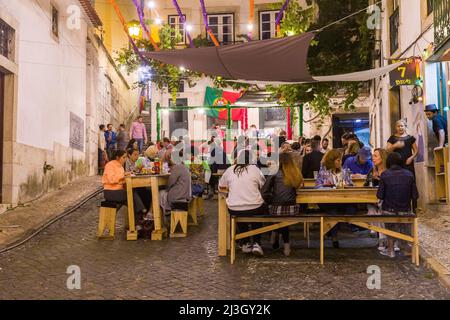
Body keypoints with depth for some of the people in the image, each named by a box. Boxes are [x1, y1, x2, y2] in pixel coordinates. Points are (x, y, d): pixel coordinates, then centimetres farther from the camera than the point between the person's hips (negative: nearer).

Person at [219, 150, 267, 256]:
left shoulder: (230, 170, 1)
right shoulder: (254, 169, -3)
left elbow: (221, 185, 15)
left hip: (234, 210, 1)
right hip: (254, 209, -1)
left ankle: (244, 244, 35)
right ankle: (256, 243, 21)